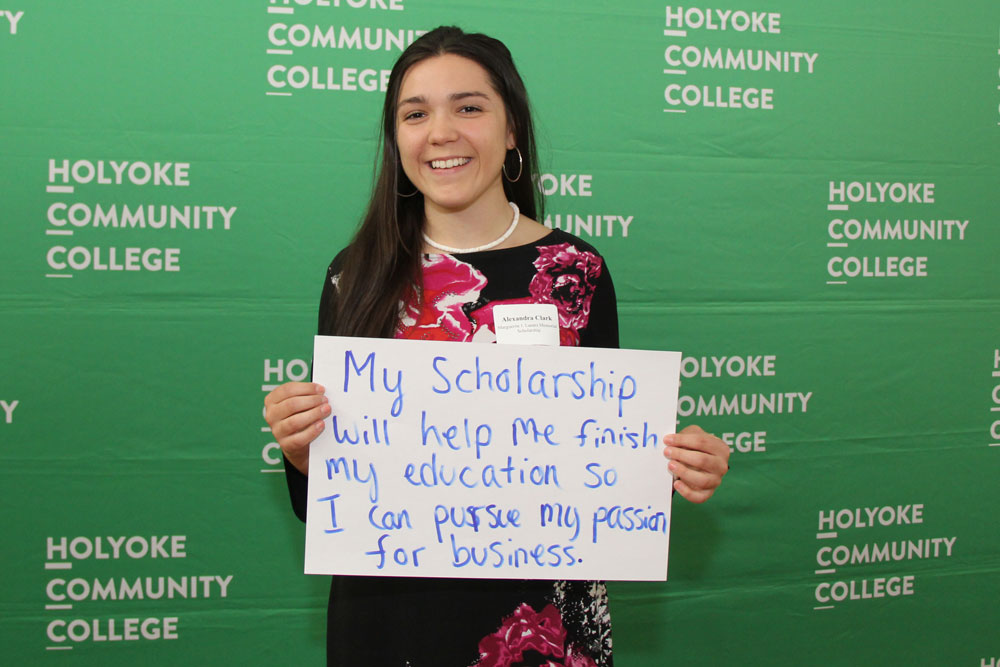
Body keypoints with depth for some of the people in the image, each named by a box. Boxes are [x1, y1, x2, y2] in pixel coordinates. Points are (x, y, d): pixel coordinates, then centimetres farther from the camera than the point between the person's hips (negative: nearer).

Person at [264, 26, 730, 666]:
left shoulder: (577, 271, -4)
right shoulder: (356, 276, -1)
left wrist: (676, 465, -17)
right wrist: (300, 448, -18)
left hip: (541, 614, 0)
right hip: (388, 614, 1)